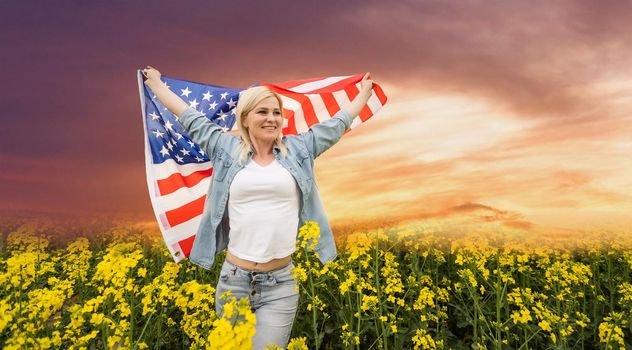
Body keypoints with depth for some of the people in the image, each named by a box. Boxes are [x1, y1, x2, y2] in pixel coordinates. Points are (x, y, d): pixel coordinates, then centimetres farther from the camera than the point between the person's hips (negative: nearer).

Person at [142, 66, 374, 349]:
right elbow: (190, 118, 17)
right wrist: (155, 82, 29)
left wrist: (364, 92, 29)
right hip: (234, 280, 1)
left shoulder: (298, 148, 5)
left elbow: (338, 122, 17)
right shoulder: (227, 149, 5)